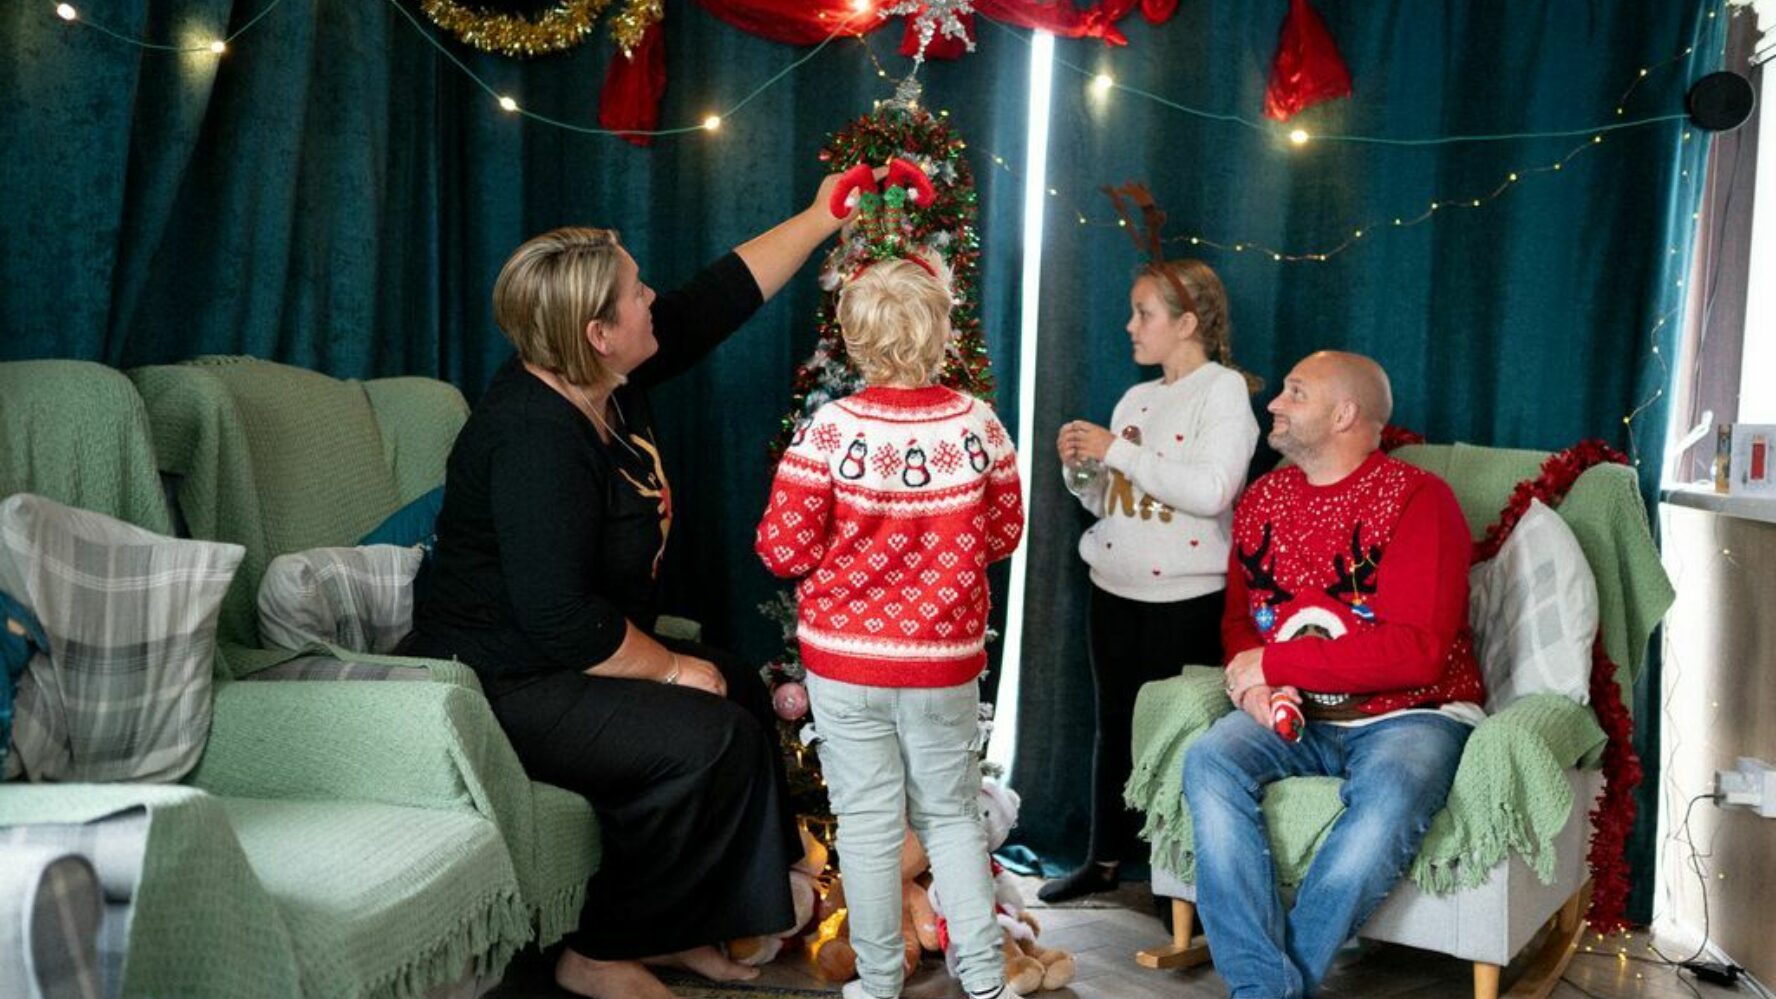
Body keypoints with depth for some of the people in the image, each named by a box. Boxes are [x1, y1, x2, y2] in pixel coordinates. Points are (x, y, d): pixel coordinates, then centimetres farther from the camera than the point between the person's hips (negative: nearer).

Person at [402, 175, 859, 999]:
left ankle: (672, 924, 18)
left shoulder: (607, 381, 0)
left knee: (744, 693, 11)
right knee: (708, 737, -20)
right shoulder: (536, 437, -28)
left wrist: (821, 218, 13)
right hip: (501, 686, -11)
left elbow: (725, 294, 10)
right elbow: (558, 620, -31)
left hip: (563, 657, 11)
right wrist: (670, 667, -19)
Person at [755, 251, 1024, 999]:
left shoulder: (831, 429, -16)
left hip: (845, 657, -2)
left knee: (868, 821, 10)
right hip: (946, 658, 2)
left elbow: (784, 548, -12)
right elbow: (1004, 532, 4)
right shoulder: (977, 424, -9)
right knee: (952, 813, 18)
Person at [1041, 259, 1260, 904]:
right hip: (1116, 587, 7)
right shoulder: (1135, 399, 13)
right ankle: (1105, 857, 26)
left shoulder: (1223, 388, -9)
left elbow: (1212, 491, -23)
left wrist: (1118, 452, -19)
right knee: (1116, 722, 14)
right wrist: (1081, 468, -1)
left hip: (1186, 596, -7)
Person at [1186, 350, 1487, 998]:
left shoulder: (1417, 499, -9)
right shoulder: (1263, 498, 11)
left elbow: (1417, 651, -18)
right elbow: (1239, 619, 17)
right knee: (1209, 762, -25)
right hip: (1294, 719, 5)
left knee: (1390, 799, -36)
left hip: (1408, 716, -4)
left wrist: (1275, 662, -15)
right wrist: (1254, 684, -7)